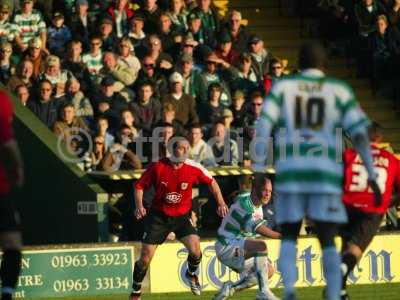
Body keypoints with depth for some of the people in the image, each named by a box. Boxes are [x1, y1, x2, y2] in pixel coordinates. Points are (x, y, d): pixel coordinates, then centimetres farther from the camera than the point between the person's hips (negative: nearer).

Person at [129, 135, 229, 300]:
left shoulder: (193, 168, -11)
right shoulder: (158, 167, -14)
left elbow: (212, 182, 6)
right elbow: (139, 186, -2)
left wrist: (221, 203, -1)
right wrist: (139, 206, -17)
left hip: (182, 216, 1)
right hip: (159, 216, -1)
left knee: (195, 250, -19)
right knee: (145, 258, -4)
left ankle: (191, 274, 16)